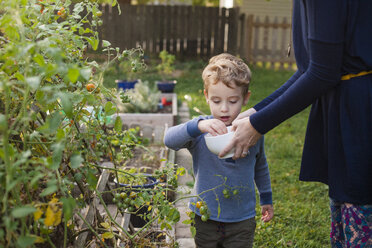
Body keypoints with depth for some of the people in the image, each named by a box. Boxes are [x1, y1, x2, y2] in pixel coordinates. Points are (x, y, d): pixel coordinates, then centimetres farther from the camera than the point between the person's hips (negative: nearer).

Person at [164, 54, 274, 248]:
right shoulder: (199, 131, -12)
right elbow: (169, 139, -31)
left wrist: (266, 199, 22)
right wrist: (198, 126, -47)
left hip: (242, 221, 0)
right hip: (205, 218, 0)